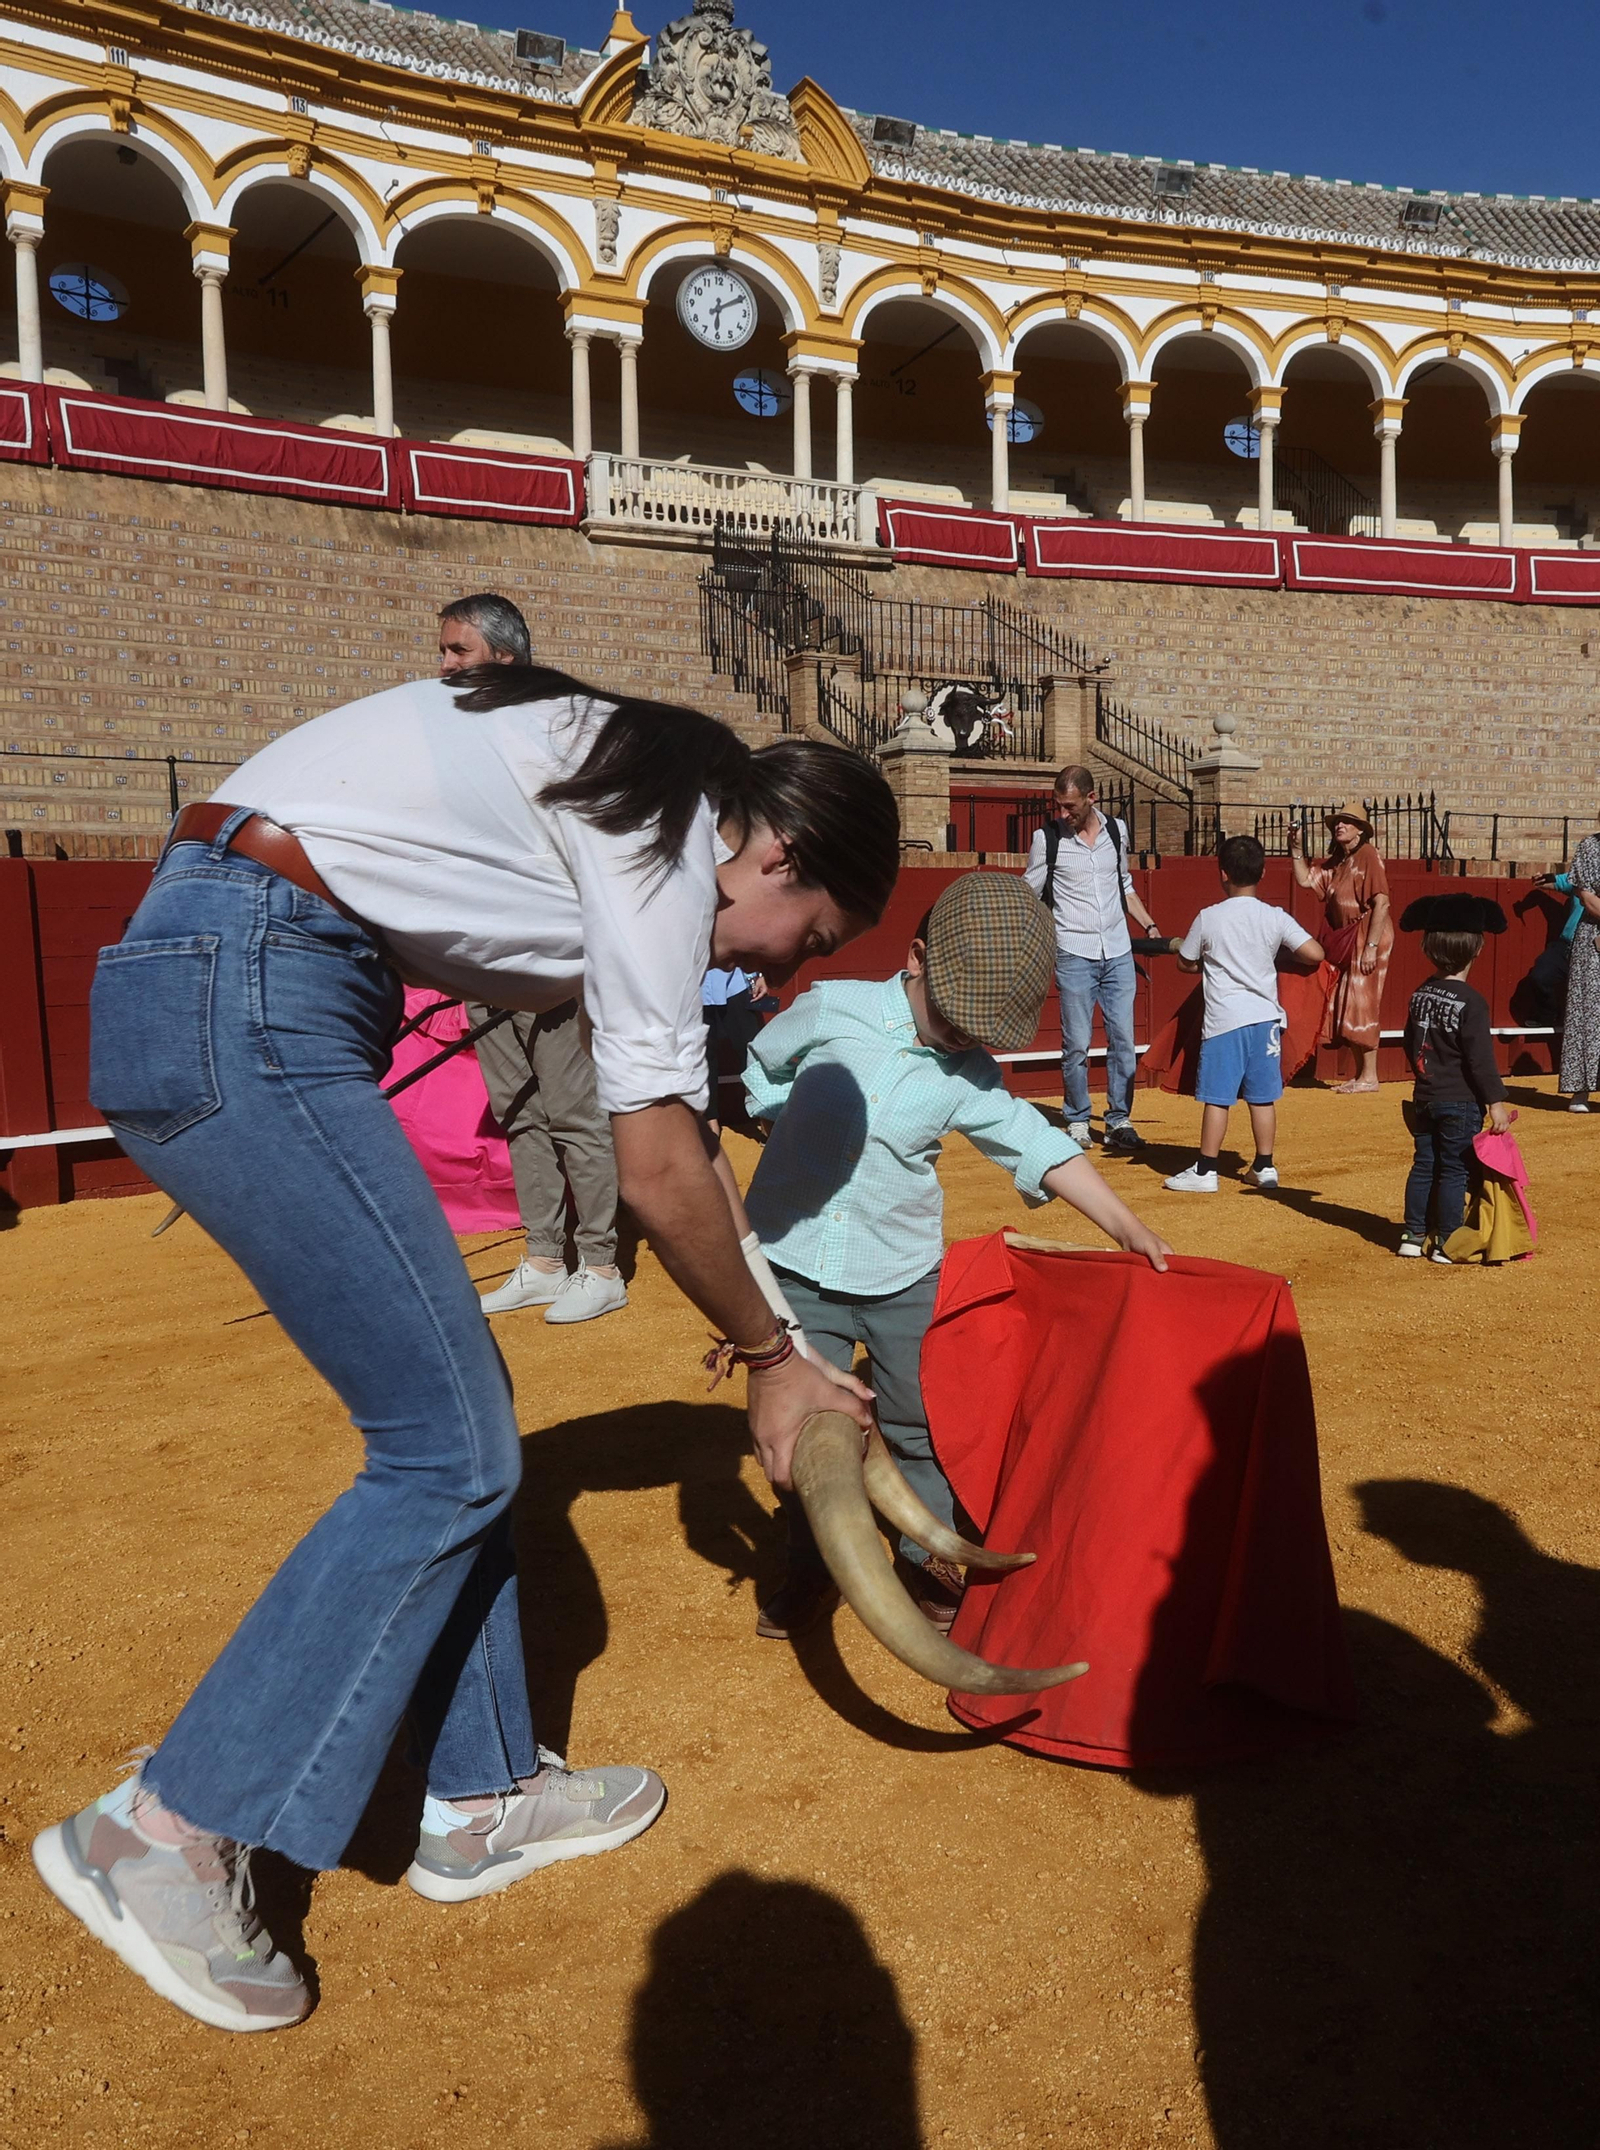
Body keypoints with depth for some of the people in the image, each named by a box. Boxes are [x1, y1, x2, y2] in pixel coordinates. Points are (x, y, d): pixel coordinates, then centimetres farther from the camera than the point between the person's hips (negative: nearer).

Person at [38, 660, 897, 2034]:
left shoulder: (648, 814, 18)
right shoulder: (671, 832, -11)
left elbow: (686, 1124, 23)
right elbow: (656, 1173, -12)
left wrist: (757, 1312, 24)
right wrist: (771, 1359, 4)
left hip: (241, 993, 10)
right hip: (241, 1001, -10)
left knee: (451, 1427, 11)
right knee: (449, 1454, -5)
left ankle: (484, 1796, 23)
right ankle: (167, 1834, 7)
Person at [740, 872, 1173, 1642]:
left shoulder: (969, 1078, -6)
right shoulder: (831, 1009, -10)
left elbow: (1041, 1149, -4)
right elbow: (760, 1069, 6)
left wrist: (1129, 1229, -8)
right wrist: (800, 1132, -3)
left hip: (902, 1275, 1)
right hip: (793, 1262, -1)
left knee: (918, 1425, 11)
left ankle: (936, 1560, 33)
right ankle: (812, 1568, 27)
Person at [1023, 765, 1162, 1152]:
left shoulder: (1117, 830, 7)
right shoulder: (1047, 838, -4)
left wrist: (1149, 925, 12)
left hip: (1119, 953, 3)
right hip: (1074, 955, -3)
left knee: (1123, 1038, 3)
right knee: (1077, 1043, -1)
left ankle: (1119, 1121, 11)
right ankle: (1077, 1122, 12)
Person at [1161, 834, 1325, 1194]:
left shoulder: (1208, 918, -5)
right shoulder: (1276, 918, -1)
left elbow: (1185, 963, 7)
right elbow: (1315, 954, -4)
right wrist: (1280, 956, 14)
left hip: (1224, 1019, -3)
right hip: (1265, 1016, 3)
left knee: (1217, 1096, 0)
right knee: (1262, 1096, 11)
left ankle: (1205, 1170, 4)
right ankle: (1265, 1167, 19)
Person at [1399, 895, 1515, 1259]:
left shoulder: (1419, 996, 4)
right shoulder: (1471, 1003, -16)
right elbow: (1480, 1059, -17)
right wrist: (1496, 1101, -11)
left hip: (1425, 1098, 7)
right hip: (1461, 1102, -7)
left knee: (1424, 1166, 13)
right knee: (1455, 1171, 1)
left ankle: (1413, 1235, 17)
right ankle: (1446, 1241, 7)